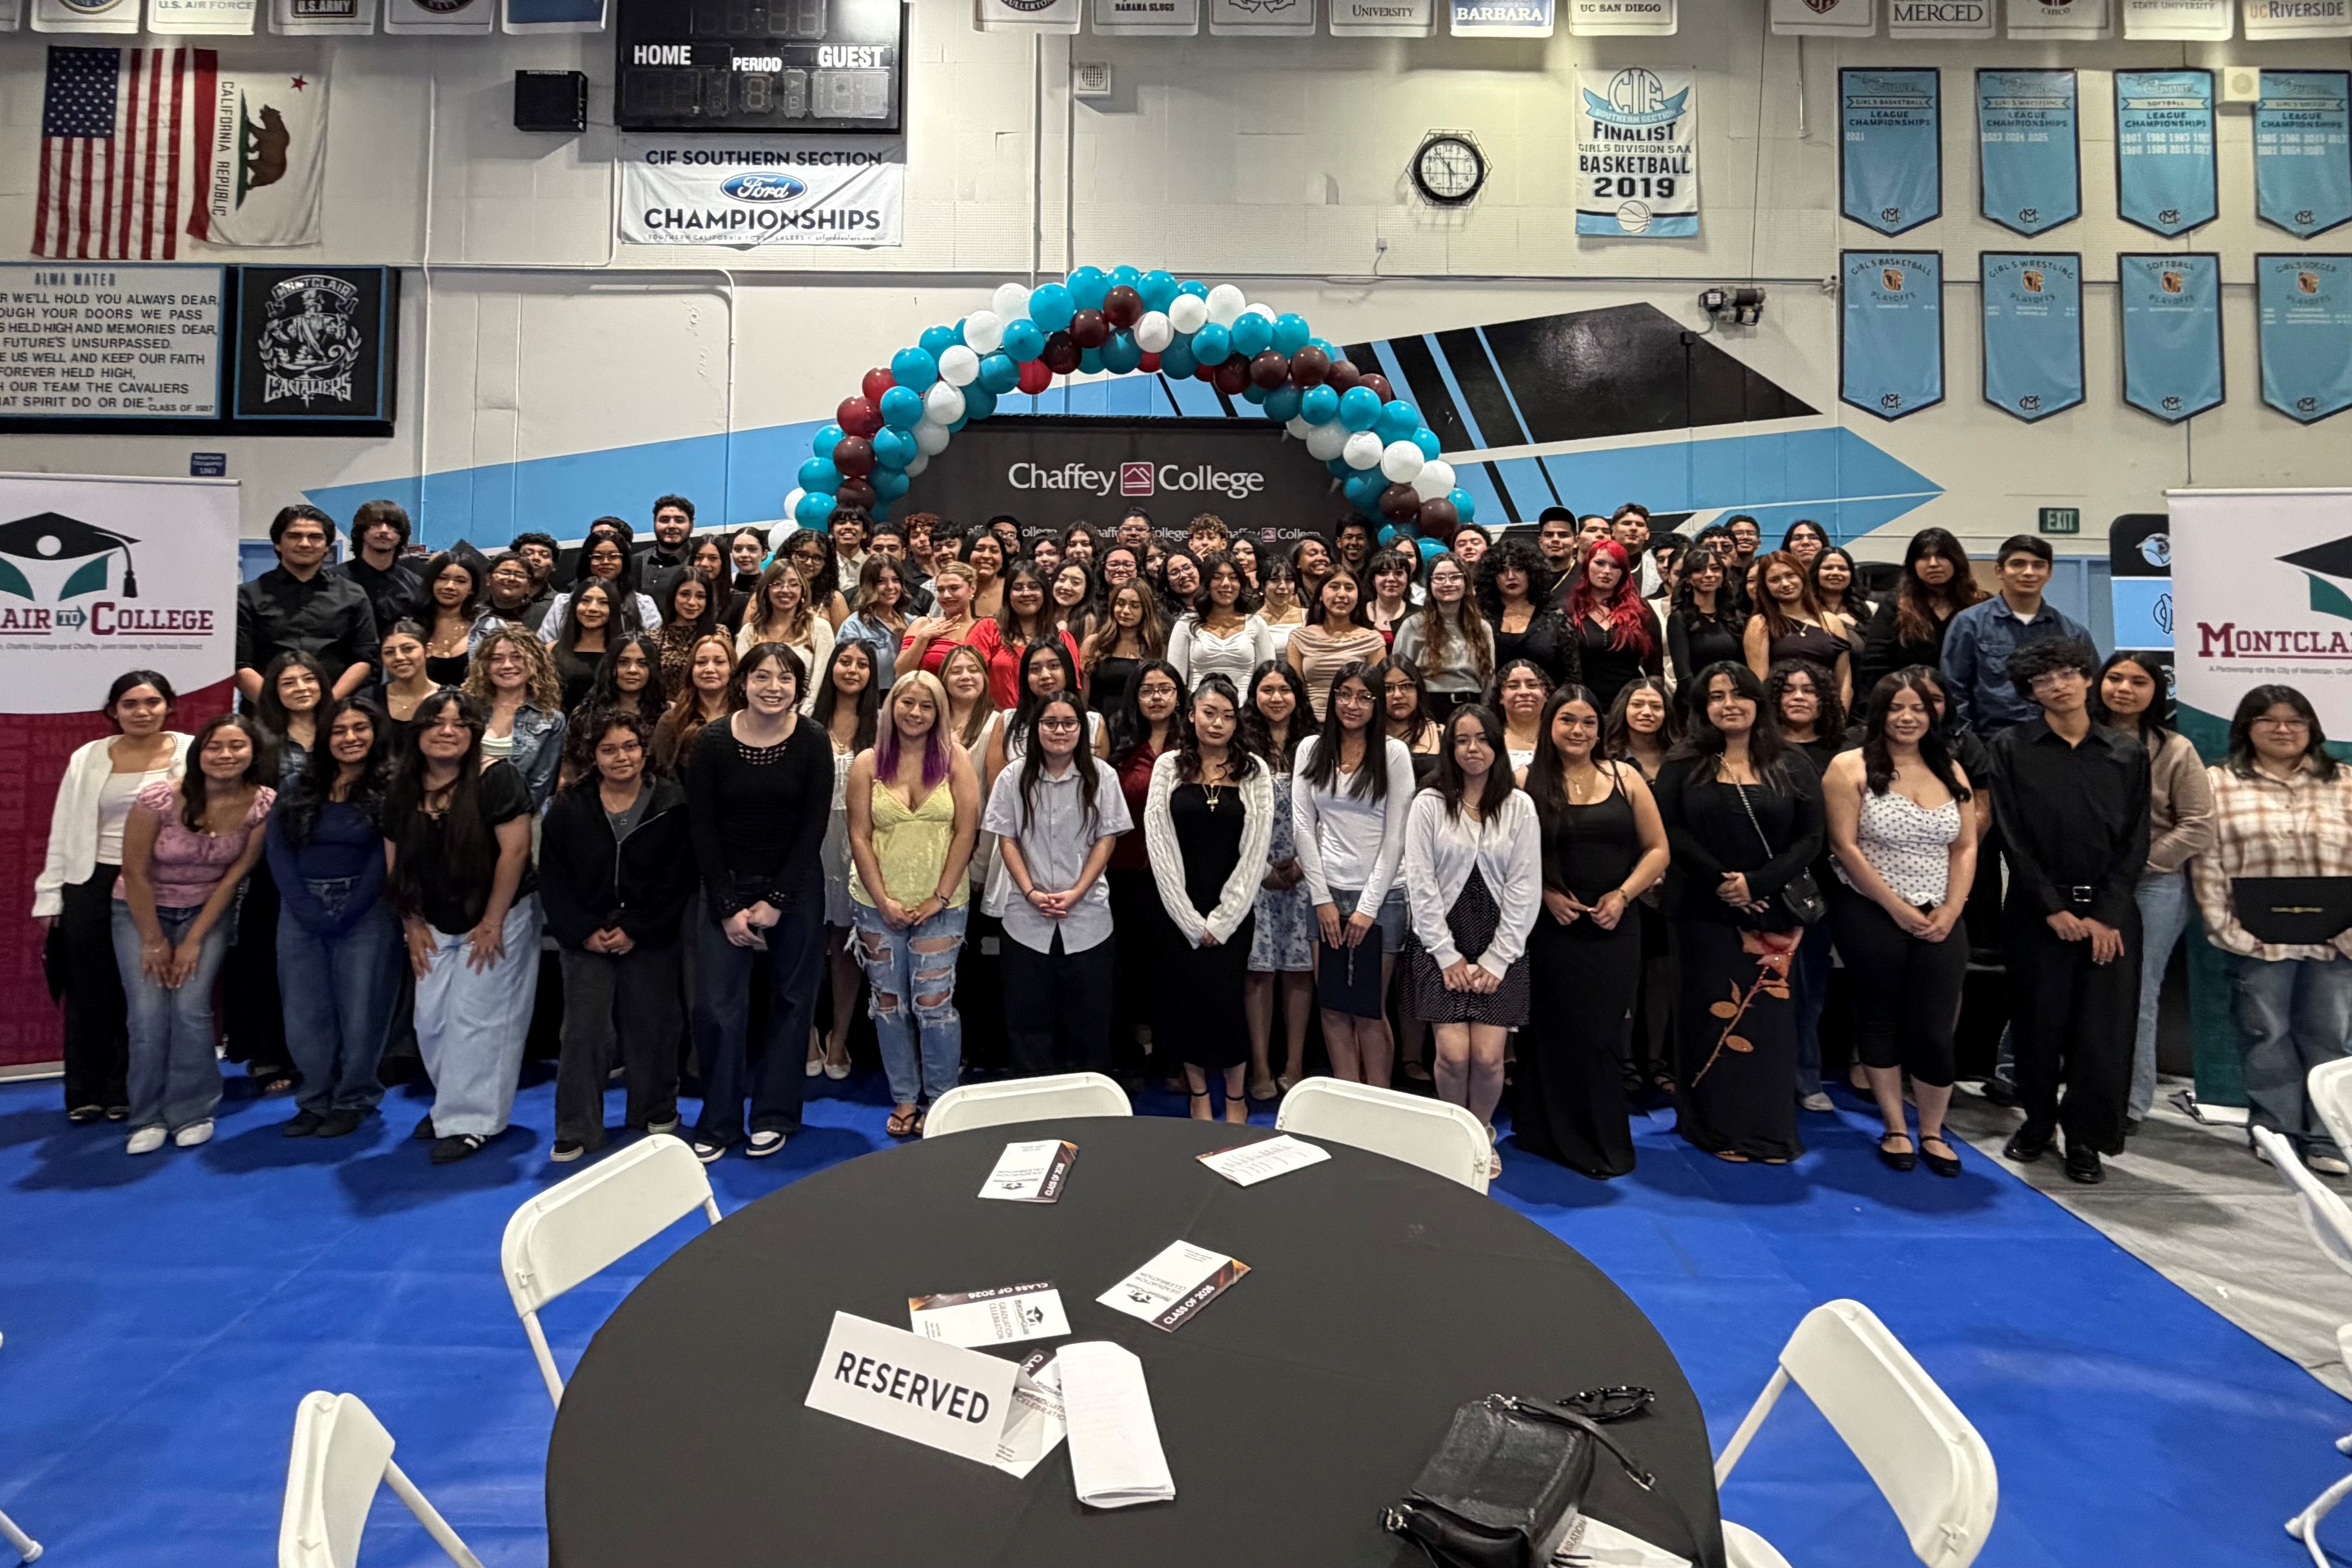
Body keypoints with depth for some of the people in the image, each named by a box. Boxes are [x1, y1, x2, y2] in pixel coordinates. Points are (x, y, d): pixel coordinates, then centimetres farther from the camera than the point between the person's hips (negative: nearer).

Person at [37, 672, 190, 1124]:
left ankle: (127, 1092, 20)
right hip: (92, 887, 2)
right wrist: (50, 896, 5)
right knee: (90, 992, 8)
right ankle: (85, 1093, 21)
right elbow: (64, 832, 7)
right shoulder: (88, 759, 5)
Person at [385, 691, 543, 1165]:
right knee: (431, 1020, 9)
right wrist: (413, 925, 5)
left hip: (498, 917, -6)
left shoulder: (495, 778, -18)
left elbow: (515, 850, -20)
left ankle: (471, 1121, 9)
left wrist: (492, 923, -18)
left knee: (476, 1018, -3)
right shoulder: (402, 788, 2)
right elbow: (395, 863, 9)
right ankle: (451, 1104, 30)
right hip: (437, 924, 6)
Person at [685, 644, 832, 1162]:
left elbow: (813, 827, -7)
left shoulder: (813, 743, -6)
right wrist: (727, 908, -9)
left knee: (791, 1000, 6)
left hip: (795, 889, 0)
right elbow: (702, 829, -4)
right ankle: (717, 1124, 14)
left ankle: (774, 1117, 21)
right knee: (717, 1005, -3)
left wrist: (776, 902, -11)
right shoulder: (713, 742, -5)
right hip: (726, 887, 0)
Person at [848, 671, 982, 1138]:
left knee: (933, 1004, -2)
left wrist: (940, 897, -9)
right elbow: (859, 836, -1)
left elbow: (966, 831, -5)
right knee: (888, 1003, 10)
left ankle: (941, 1101, 15)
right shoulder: (868, 764, 1)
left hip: (941, 905, -2)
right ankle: (904, 1099, 25)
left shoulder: (954, 759, -2)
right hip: (878, 904, 2)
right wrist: (883, 900, -8)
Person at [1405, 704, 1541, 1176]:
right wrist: (1448, 956, -7)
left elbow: (1525, 889, 0)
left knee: (1488, 1056, -7)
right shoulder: (1429, 804, 0)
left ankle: (1482, 1134, 20)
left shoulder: (1519, 806, 3)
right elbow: (1420, 885, -3)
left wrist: (1496, 960, -6)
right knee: (1453, 1053, -8)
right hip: (1442, 947, -1)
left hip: (1500, 949, 1)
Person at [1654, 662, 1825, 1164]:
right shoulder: (1682, 765, 4)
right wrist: (1719, 880, -15)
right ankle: (1721, 1128, 12)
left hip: (1773, 912, 1)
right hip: (1703, 912, -1)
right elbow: (1670, 830, -4)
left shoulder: (1792, 767, 7)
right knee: (1713, 1016, 3)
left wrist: (1757, 883, -13)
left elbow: (1809, 838, 1)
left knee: (1769, 1017, 4)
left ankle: (1770, 1129, 15)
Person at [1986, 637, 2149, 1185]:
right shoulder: (2011, 748, 0)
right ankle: (2038, 1121, 24)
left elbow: (2136, 840, 3)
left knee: (2104, 1026, 1)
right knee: (2038, 1021, 5)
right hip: (2036, 908, -1)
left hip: (2109, 911, 1)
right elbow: (2013, 837, -4)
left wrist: (2106, 914, -7)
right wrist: (2053, 908, -10)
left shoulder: (2128, 753, 7)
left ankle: (2085, 1137, 16)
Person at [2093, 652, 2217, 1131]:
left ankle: (2131, 1103, 15)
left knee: (2135, 997, 4)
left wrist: (2142, 864, -10)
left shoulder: (2175, 750, 0)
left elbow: (2198, 827, -4)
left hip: (2153, 887, -2)